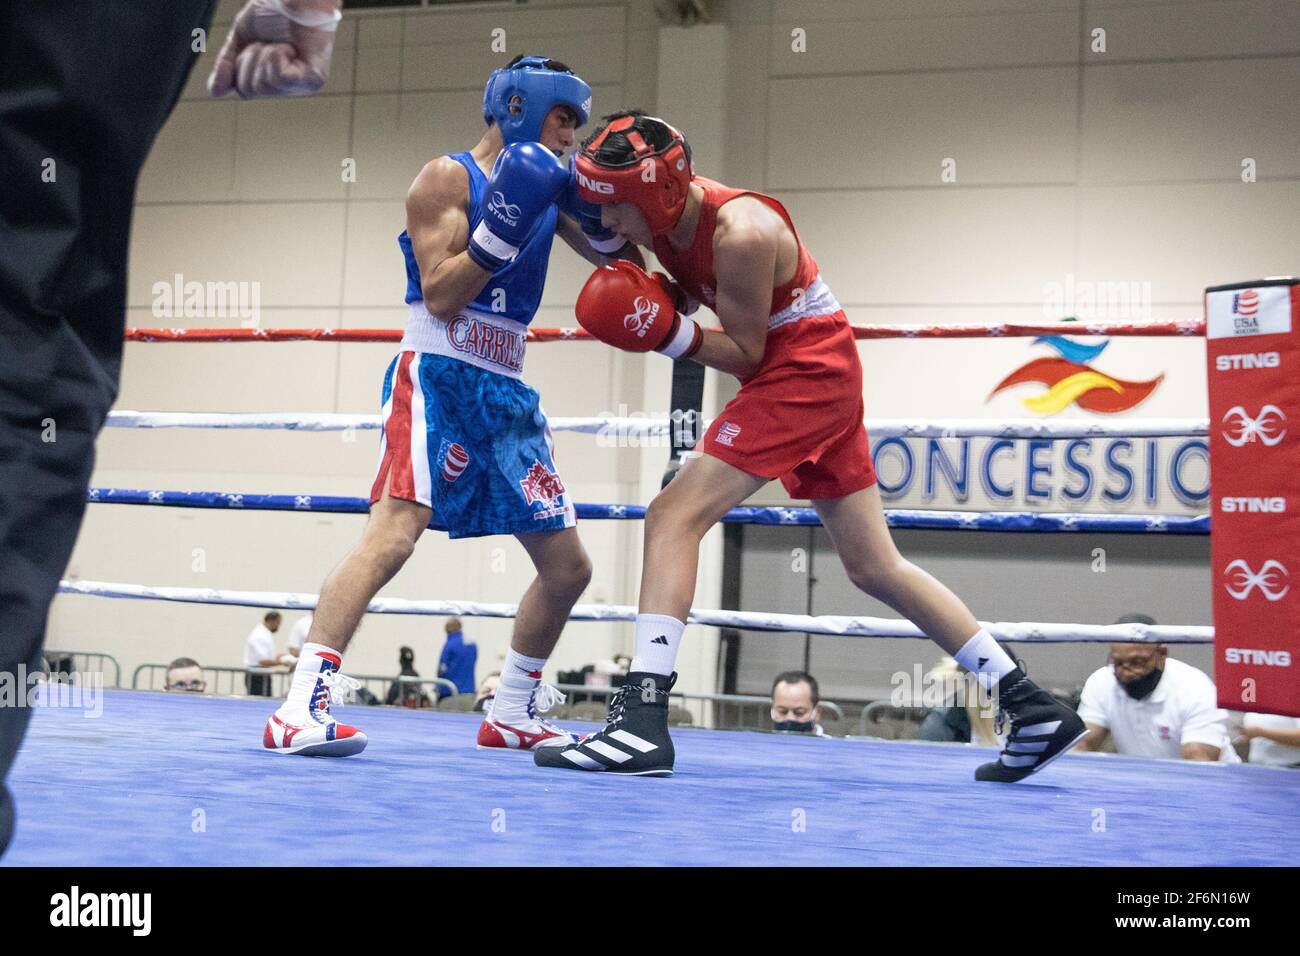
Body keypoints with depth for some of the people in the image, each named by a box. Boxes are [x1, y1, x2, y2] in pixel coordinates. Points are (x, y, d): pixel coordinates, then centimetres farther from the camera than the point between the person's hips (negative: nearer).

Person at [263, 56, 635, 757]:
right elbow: (440, 296, -11)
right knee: (394, 532, -27)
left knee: (568, 566, 9)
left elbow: (609, 253, 25)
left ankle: (511, 716, 24)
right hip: (438, 377, -8)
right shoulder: (447, 178, -3)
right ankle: (300, 707, -29)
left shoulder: (548, 187, 16)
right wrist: (505, 225, -22)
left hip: (505, 392, 8)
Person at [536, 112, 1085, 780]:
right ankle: (1032, 710, 17)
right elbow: (685, 294, 16)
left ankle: (641, 720, -24)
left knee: (674, 516, -17)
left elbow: (746, 354, -16)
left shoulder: (740, 234, -23)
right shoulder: (670, 217, 1)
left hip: (806, 371, -10)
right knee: (875, 568, 12)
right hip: (822, 378, 10)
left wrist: (674, 336, -29)